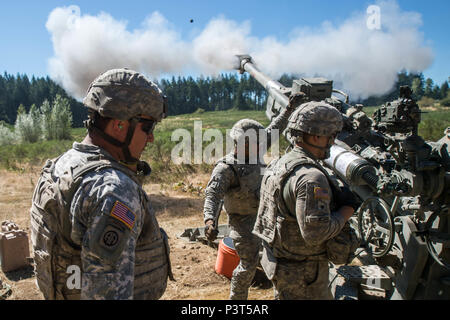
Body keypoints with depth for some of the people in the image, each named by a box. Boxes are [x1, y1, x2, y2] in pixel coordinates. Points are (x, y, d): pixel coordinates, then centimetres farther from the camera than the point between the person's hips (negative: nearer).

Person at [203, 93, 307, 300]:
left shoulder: (253, 154, -2)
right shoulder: (226, 168, -24)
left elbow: (273, 131, 8)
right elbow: (212, 195, -33)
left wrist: (289, 109, 7)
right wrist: (209, 220, -50)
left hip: (263, 215, 8)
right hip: (244, 222, -8)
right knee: (249, 264, 2)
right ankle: (237, 298, 26)